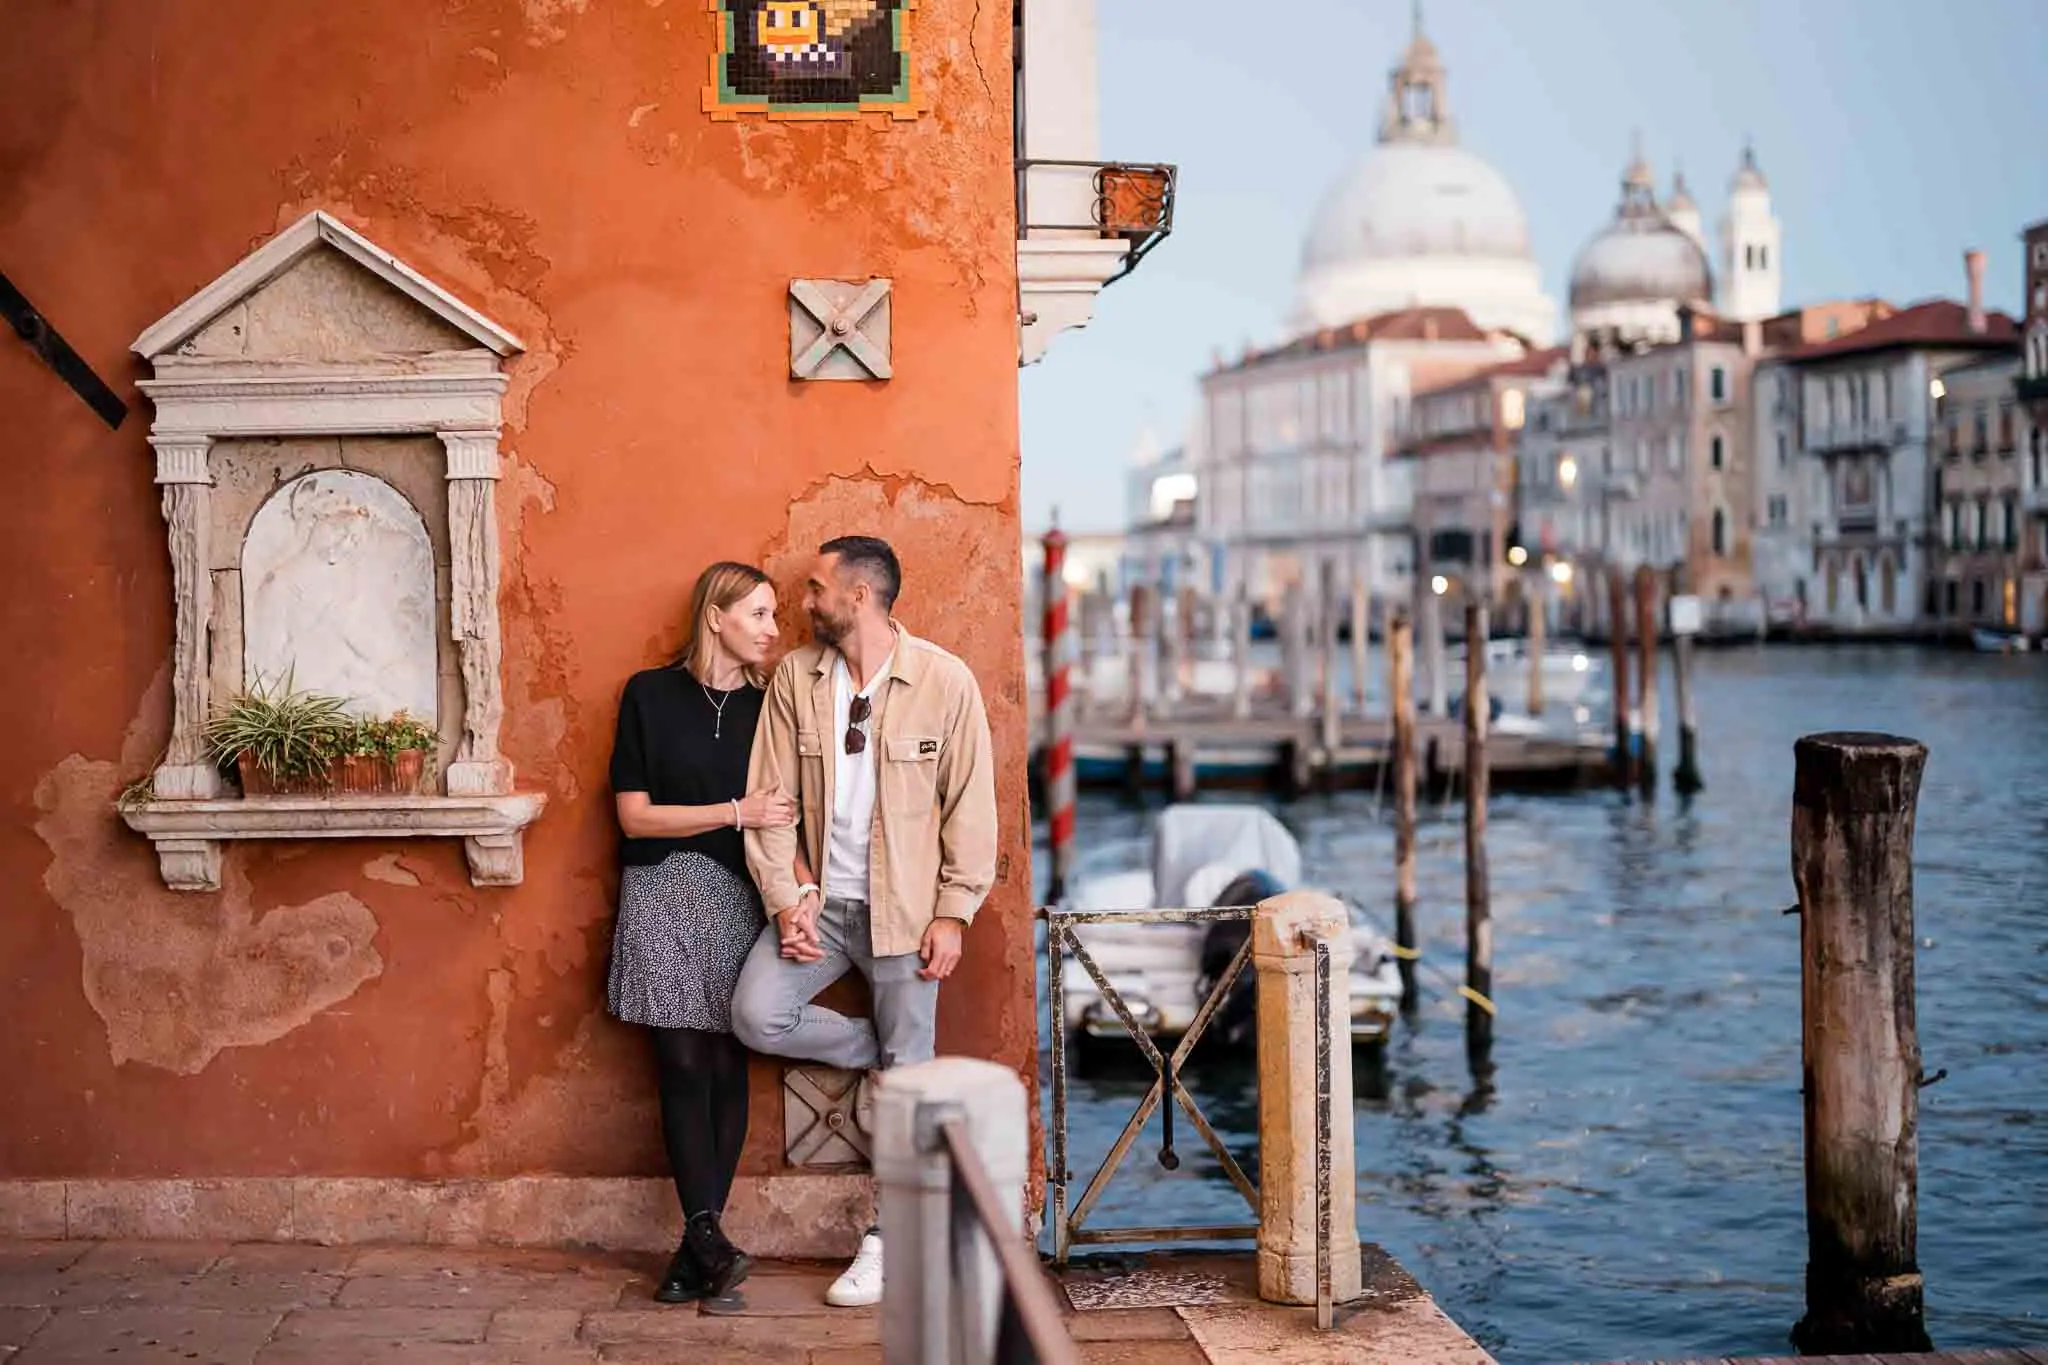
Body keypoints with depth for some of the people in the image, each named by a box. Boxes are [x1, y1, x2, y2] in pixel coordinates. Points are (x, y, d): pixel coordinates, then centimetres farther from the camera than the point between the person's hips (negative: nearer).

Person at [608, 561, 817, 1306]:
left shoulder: (765, 707, 9)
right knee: (683, 1063, -9)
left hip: (738, 900, 3)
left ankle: (699, 1245, 4)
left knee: (725, 1067, -1)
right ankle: (708, 1234, -10)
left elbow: (779, 817, 11)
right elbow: (634, 816, -3)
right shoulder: (651, 695, 1)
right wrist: (736, 812, -10)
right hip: (665, 895, -2)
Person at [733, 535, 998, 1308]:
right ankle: (882, 1052, 12)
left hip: (904, 906, -3)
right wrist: (787, 899, -9)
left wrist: (954, 912, -11)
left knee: (905, 1075, 3)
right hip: (820, 898, 3)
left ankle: (889, 1238, 17)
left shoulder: (944, 681, -10)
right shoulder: (796, 676, 0)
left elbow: (970, 804, -7)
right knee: (757, 1017, -16)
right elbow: (772, 797, 0)